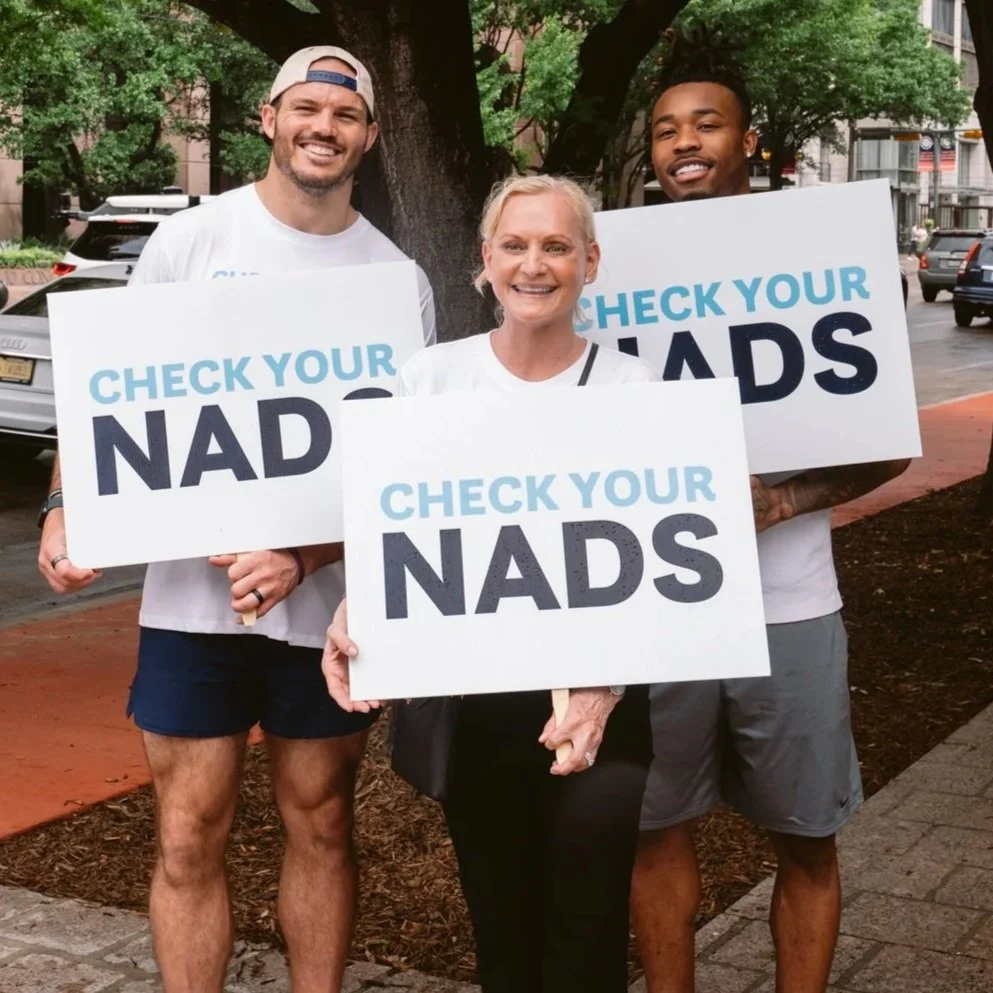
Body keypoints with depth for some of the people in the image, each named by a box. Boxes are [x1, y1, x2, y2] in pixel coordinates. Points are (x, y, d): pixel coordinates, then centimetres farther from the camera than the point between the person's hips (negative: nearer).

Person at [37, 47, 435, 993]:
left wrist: (302, 560, -16)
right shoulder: (190, 239, 1)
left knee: (321, 826, 12)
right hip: (193, 592, -1)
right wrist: (65, 508, -12)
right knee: (189, 841, 3)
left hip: (329, 602, 1)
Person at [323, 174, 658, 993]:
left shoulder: (633, 387, -3)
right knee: (498, 912, 14)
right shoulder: (431, 376, 1)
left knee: (586, 927, 0)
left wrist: (607, 686, -21)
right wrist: (355, 613, -17)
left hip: (593, 693, -1)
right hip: (466, 692, 2)